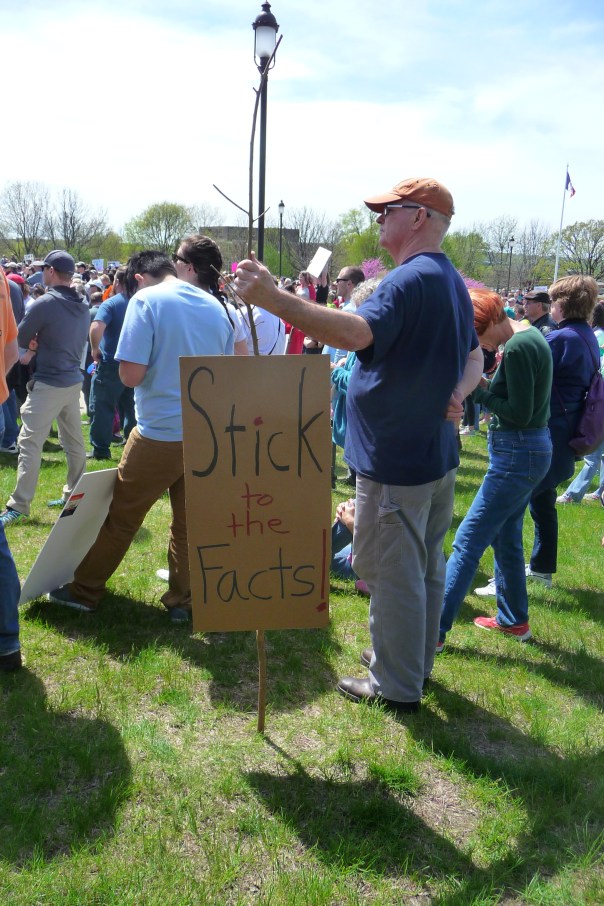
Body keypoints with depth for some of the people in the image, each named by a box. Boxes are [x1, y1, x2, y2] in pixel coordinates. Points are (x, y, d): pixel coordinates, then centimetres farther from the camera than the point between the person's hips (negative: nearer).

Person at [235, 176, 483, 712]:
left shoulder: (411, 279, -21)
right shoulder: (452, 282, 13)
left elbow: (356, 333, -38)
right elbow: (474, 358, 19)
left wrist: (273, 298, -43)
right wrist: (456, 393, -1)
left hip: (395, 461, -10)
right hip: (437, 454, 10)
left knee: (391, 573, 3)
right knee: (426, 566, 20)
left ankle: (396, 686, 18)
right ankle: (416, 663, 38)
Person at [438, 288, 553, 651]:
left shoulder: (517, 348, -20)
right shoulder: (530, 336, 10)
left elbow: (519, 414, -22)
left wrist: (480, 388, -14)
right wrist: (485, 384, -2)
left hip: (518, 454, -10)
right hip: (531, 448, 10)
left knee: (468, 542, -7)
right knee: (505, 537, 21)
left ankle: (435, 630, -3)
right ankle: (514, 619, 35)